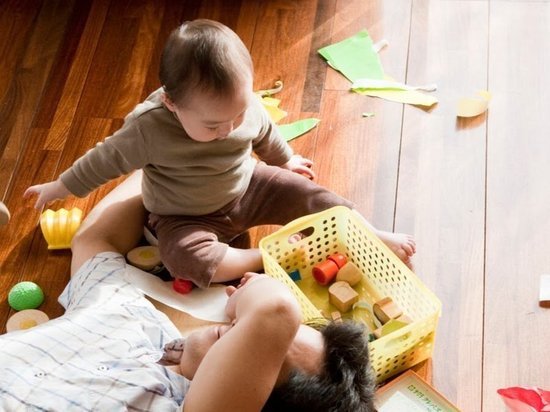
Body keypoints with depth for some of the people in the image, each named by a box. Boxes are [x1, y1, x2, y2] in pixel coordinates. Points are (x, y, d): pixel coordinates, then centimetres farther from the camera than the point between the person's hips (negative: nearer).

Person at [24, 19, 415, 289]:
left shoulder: (245, 105, -20)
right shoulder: (149, 128, -33)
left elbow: (265, 133, 4)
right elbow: (107, 158, -16)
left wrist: (285, 160, 23)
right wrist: (61, 186, -4)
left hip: (247, 187, 4)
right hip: (186, 217, -4)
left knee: (309, 194, -6)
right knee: (187, 258, -34)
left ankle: (374, 236, 8)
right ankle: (268, 256, -23)